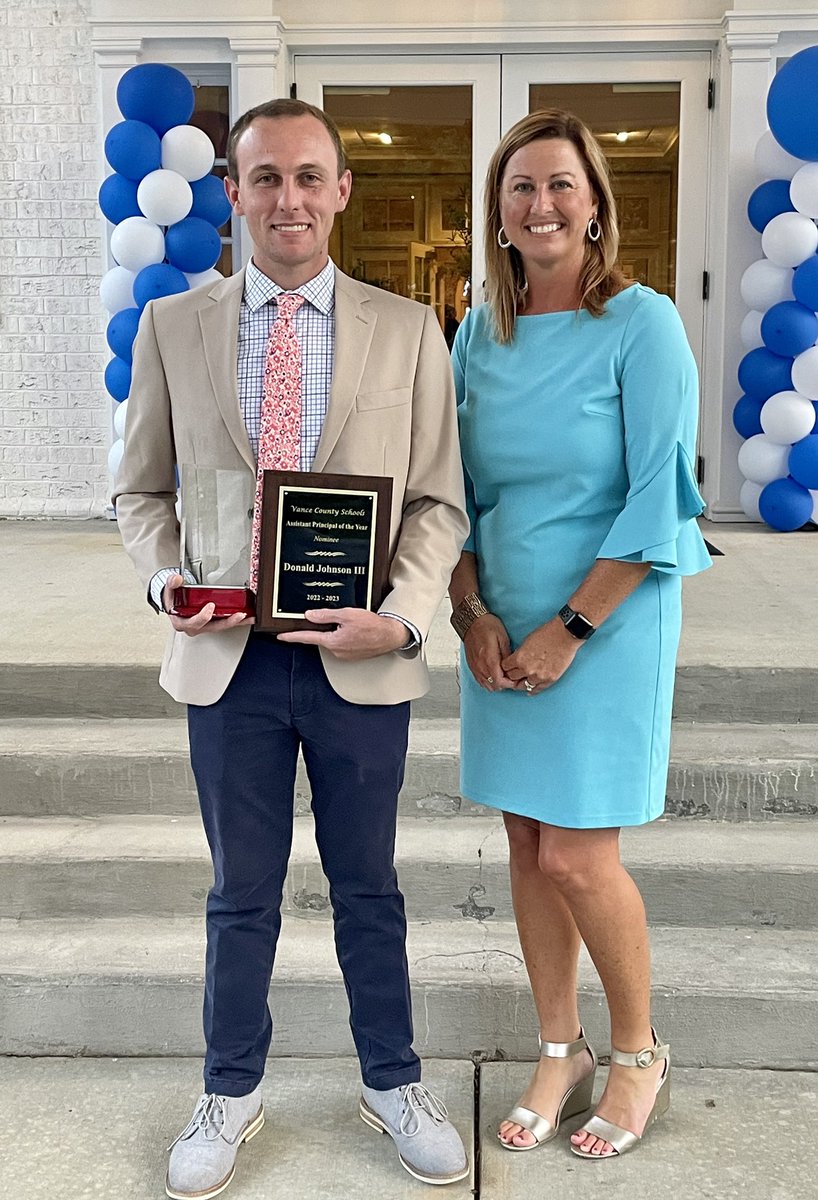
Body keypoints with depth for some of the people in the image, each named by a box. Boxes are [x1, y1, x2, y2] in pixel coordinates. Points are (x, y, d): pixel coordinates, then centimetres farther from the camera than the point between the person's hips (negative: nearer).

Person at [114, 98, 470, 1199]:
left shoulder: (409, 332, 2)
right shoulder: (171, 327, 4)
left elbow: (437, 500, 0)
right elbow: (143, 490, 8)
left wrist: (403, 615, -16)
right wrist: (168, 583, -11)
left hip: (363, 658, 0)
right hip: (227, 655, 1)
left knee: (368, 887, 15)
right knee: (242, 892, 15)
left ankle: (392, 1083, 36)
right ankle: (232, 1094, 35)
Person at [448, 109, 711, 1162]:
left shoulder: (642, 323, -9)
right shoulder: (480, 333, 7)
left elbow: (659, 497, -13)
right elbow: (456, 489, 10)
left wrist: (570, 629, -14)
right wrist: (473, 613, -3)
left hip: (607, 619, -5)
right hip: (502, 627, 5)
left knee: (576, 856, -4)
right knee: (527, 842, 10)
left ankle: (639, 1053, 21)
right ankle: (560, 1051, 28)